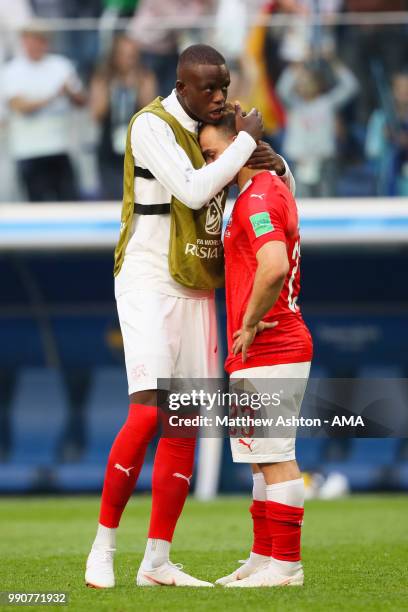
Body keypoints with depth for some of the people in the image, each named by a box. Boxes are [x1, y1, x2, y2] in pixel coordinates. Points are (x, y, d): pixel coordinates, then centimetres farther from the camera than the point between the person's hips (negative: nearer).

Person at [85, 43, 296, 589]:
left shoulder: (218, 129, 10)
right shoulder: (152, 125, -13)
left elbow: (284, 189, 18)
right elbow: (192, 190, -25)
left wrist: (274, 165, -5)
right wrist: (246, 141, -16)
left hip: (196, 291, 7)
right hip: (148, 284, -7)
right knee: (147, 412, -18)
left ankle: (157, 563, 7)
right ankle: (103, 548, -7)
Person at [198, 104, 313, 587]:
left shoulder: (258, 199, -16)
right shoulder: (274, 191, 17)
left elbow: (274, 266, -31)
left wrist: (249, 324, -20)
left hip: (265, 350, -10)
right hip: (282, 348, 10)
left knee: (275, 456, -8)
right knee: (268, 457, 14)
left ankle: (285, 565, -6)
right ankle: (263, 558, 19)